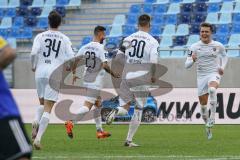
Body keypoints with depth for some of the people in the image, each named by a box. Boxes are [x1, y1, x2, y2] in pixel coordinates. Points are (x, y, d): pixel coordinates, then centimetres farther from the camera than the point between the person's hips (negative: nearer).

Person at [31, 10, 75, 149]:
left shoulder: (40, 36, 5)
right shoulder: (65, 39, 4)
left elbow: (34, 52, -9)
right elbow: (71, 58, -4)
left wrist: (33, 66, 8)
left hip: (40, 72, 2)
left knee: (42, 103, 23)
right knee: (48, 108, -3)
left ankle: (36, 121, -7)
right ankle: (38, 137, -15)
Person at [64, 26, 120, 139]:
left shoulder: (85, 47, 5)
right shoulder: (100, 48, -14)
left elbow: (75, 60, 6)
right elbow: (104, 65, -19)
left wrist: (74, 73, 19)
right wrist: (113, 74, -5)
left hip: (86, 80, 8)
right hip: (96, 82, -8)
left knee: (98, 104, 20)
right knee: (87, 106, -11)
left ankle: (100, 131, 24)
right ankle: (71, 122, -28)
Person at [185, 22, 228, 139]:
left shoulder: (218, 46, -1)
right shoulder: (194, 47, -2)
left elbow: (224, 56, 21)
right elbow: (187, 65, -2)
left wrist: (222, 67, 3)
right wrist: (192, 60, -24)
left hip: (214, 74, -2)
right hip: (201, 76, 2)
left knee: (212, 89, -37)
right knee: (203, 104, 4)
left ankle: (212, 117, -30)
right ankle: (208, 127, 25)